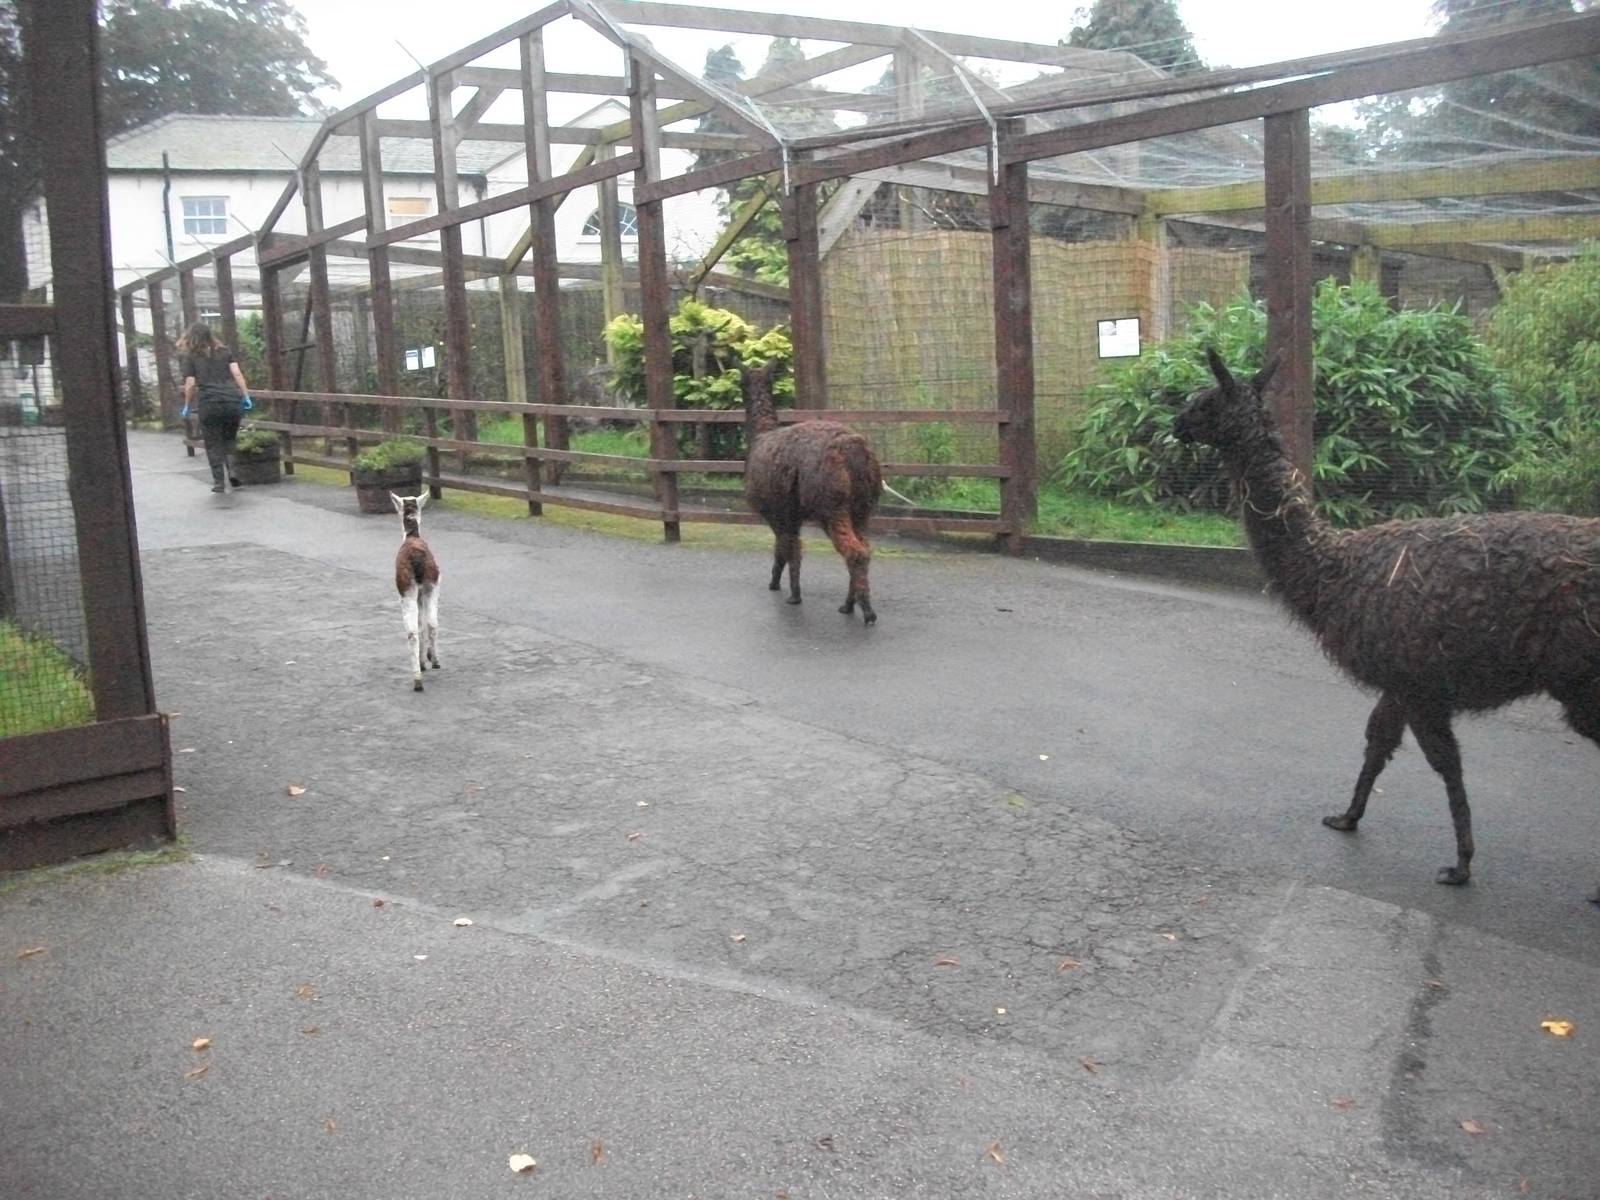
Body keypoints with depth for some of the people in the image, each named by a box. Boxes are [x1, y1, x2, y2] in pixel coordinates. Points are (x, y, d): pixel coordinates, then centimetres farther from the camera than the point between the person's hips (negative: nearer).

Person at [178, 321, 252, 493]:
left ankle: (218, 481, 4)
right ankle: (232, 471, 0)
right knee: (229, 439, 18)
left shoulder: (191, 357, 8)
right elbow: (237, 374, 4)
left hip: (209, 404, -2)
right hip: (233, 401, 2)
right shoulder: (225, 351, 14)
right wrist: (246, 396, 5)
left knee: (213, 444, 8)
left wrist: (187, 406, 12)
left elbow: (190, 384, 2)